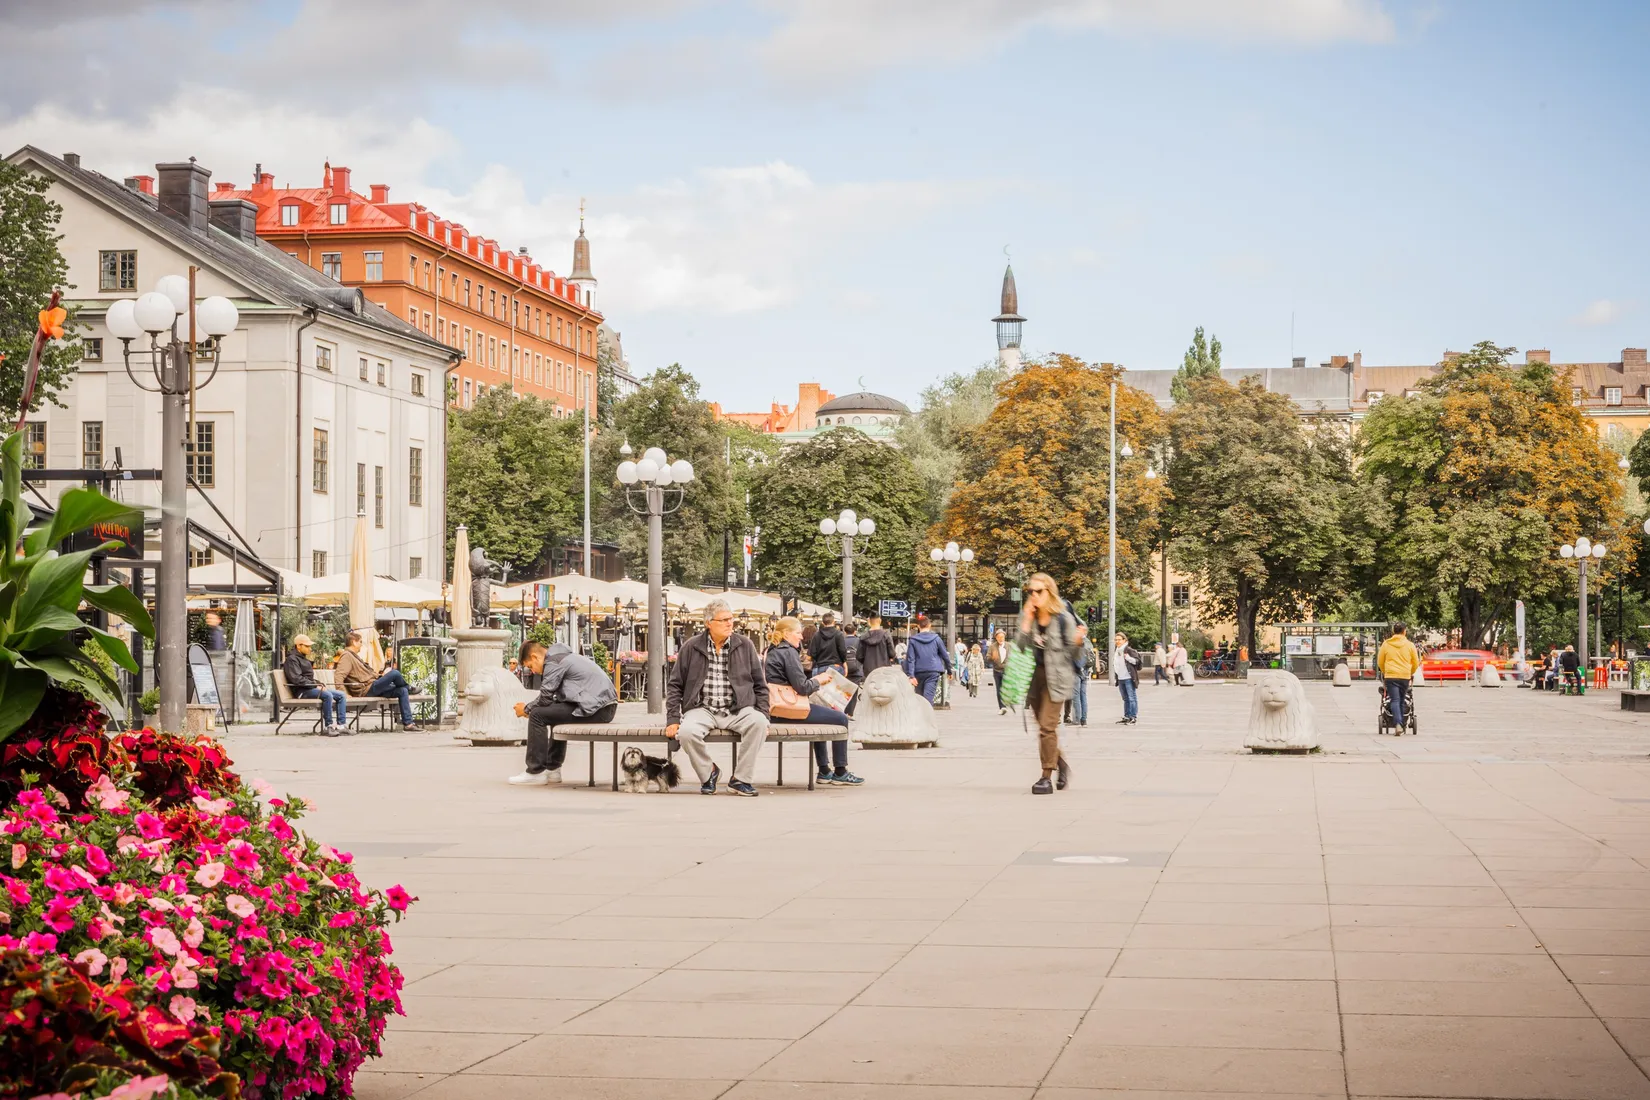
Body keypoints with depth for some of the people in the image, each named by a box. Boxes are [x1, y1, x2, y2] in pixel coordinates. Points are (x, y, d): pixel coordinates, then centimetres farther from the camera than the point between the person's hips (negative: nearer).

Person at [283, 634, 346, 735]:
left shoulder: (304, 659, 24)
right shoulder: (292, 659, -8)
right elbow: (297, 679, -21)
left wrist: (319, 685, 10)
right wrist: (316, 686, -20)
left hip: (311, 688, 10)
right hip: (302, 691, -10)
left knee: (341, 695, 0)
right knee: (327, 695, -33)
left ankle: (341, 724, -8)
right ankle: (328, 726, -29)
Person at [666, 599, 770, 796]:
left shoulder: (745, 645, 8)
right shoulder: (691, 647, 5)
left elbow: (760, 685, 12)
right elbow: (675, 685, 8)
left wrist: (762, 715, 0)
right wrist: (672, 720, -2)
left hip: (738, 710, 1)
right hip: (702, 710, -1)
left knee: (758, 722, -32)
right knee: (686, 731, -33)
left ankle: (740, 779, -18)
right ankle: (708, 773, -3)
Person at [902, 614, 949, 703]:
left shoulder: (913, 640, 2)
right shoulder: (936, 638, 3)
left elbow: (910, 659, -4)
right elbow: (945, 655, 9)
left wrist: (911, 676, -7)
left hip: (919, 672, 1)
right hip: (933, 672, -1)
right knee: (928, 697, -10)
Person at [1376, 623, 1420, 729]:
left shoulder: (1386, 644, 3)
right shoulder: (1410, 645, 3)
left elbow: (1380, 662, 11)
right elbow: (1416, 663, 11)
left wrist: (1384, 673, 28)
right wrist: (1410, 673, 29)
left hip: (1390, 676, -1)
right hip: (1405, 677, 1)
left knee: (1395, 700, -6)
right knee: (1401, 701, 11)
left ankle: (1398, 724, -24)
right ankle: (1401, 724, 13)